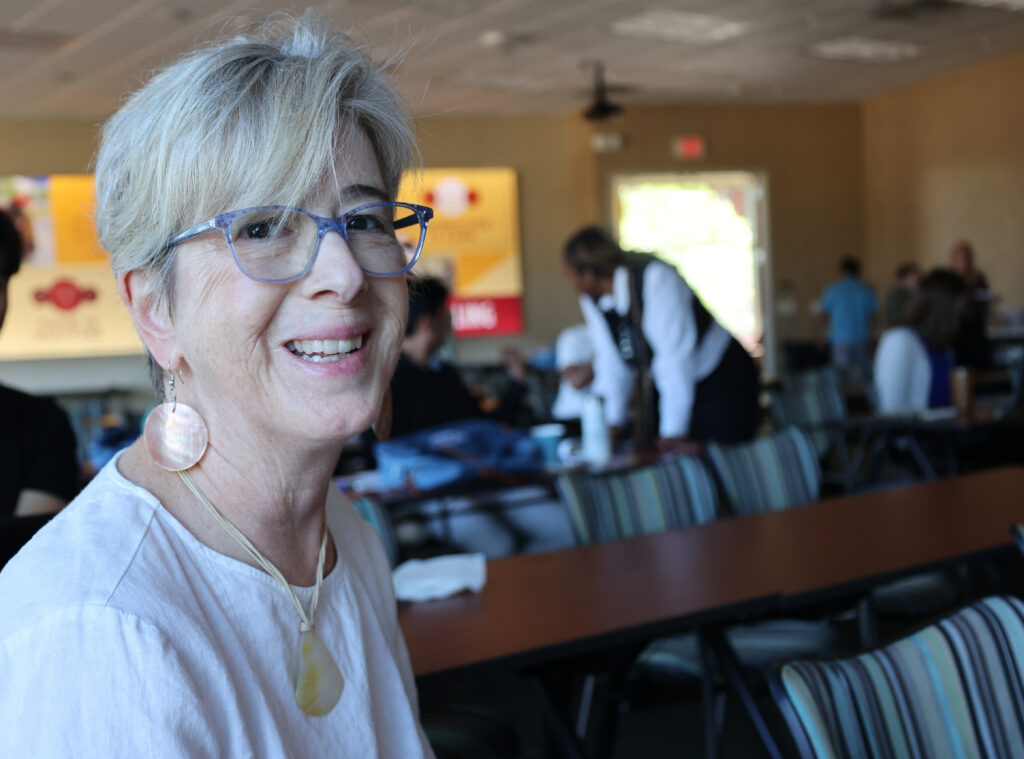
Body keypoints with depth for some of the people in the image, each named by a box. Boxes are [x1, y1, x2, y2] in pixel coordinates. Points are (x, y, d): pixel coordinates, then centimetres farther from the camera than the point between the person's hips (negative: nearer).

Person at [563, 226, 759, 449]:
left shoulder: (656, 278, -26)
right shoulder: (591, 300, -4)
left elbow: (675, 357, -30)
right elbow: (611, 364, -1)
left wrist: (673, 433, -32)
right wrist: (611, 425, -8)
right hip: (674, 388, 6)